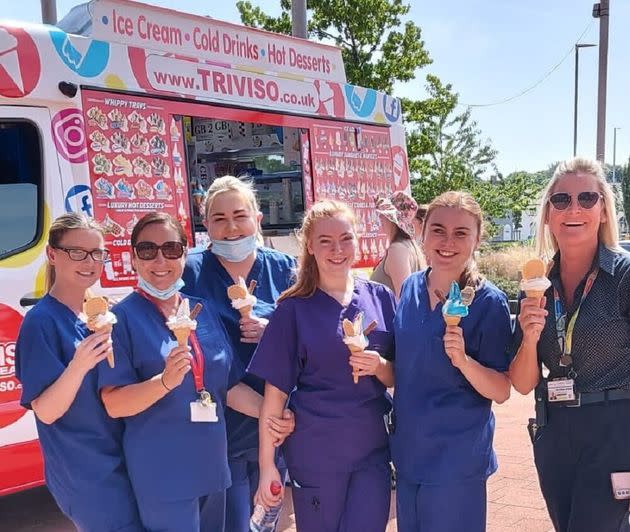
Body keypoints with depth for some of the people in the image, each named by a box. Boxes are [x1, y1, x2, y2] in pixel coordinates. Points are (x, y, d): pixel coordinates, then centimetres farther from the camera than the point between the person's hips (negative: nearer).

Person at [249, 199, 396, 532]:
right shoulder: (294, 309, -7)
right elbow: (275, 391, -6)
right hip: (314, 453, -2)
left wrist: (379, 366, -15)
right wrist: (267, 464, -7)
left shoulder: (381, 298, 1)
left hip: (371, 448, 2)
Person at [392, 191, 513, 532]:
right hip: (407, 450, 5)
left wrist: (463, 360, -30)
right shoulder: (410, 288, 0)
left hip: (457, 459, -5)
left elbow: (502, 392, -15)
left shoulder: (489, 302, -15)